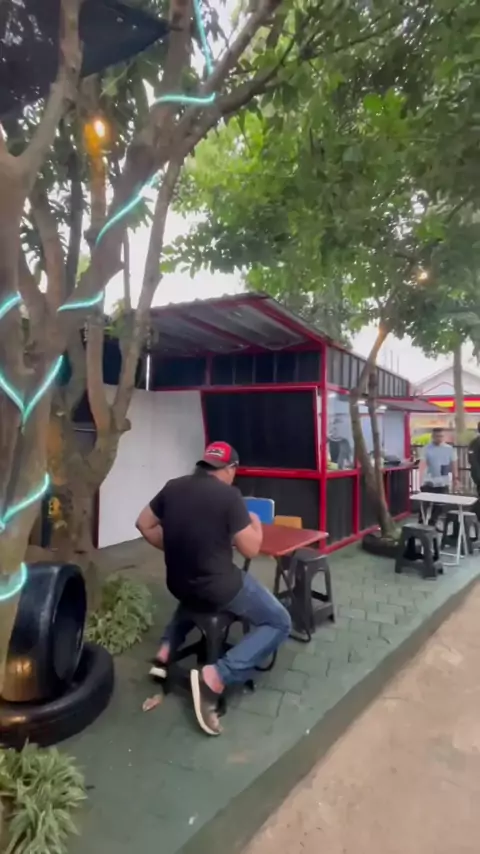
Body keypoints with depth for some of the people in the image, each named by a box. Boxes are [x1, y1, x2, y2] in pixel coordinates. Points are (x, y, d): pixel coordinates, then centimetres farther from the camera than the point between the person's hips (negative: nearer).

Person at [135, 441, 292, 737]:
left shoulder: (173, 487, -1)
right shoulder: (229, 495, -19)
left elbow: (144, 525, 10)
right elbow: (251, 549, -14)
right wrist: (255, 523, 6)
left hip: (178, 583, 7)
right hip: (219, 587, -7)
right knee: (280, 623, 9)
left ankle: (168, 648, 26)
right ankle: (215, 677, -7)